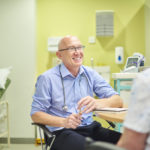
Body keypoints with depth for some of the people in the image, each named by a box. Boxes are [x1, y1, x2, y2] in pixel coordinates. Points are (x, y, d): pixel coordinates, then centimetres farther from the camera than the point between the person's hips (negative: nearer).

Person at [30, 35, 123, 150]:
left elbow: (118, 101, 3)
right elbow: (35, 114, 0)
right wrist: (63, 121, -18)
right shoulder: (47, 78, 0)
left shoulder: (90, 74, 11)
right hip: (62, 132, -4)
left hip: (90, 127, 5)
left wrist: (98, 103, -21)